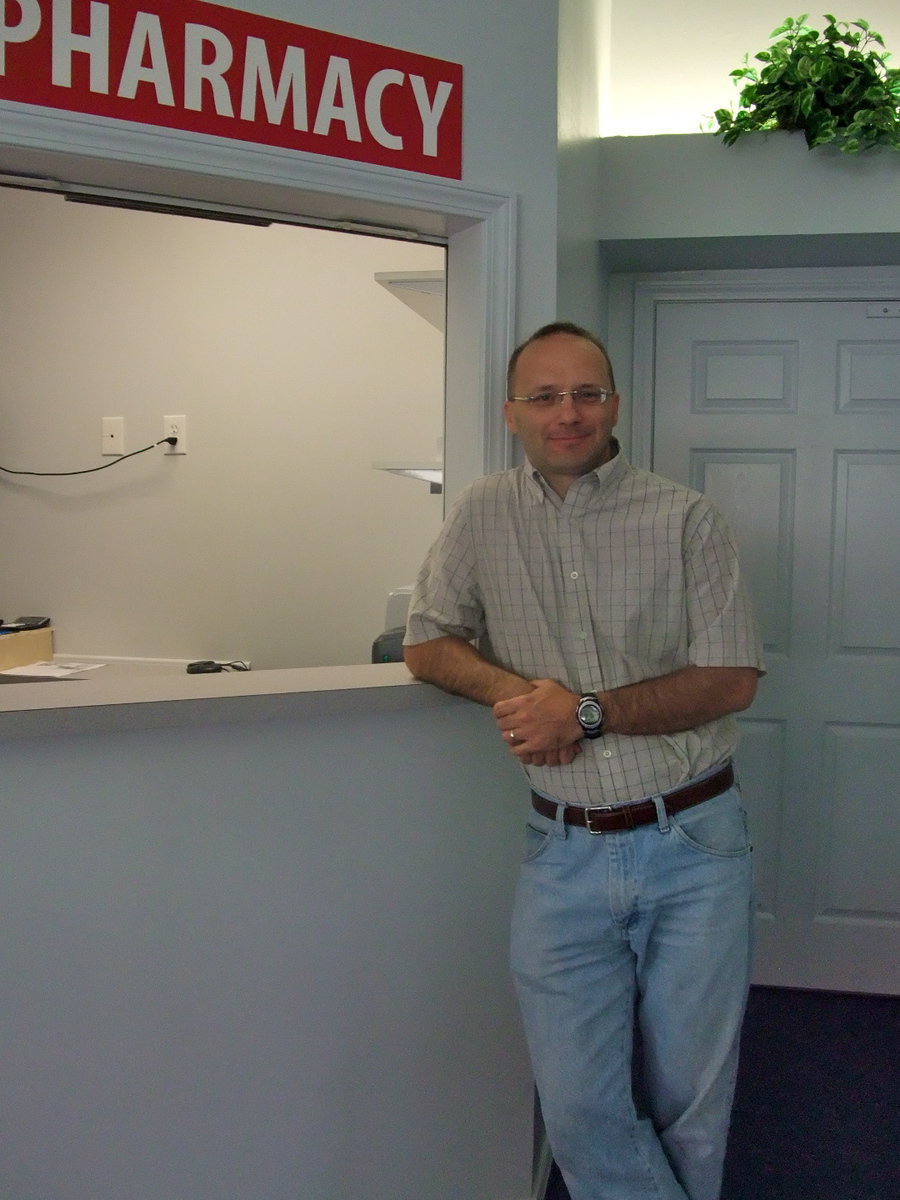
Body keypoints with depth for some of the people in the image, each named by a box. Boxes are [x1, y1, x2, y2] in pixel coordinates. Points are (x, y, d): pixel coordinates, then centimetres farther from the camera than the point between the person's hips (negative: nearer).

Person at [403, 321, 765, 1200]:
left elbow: (731, 680, -6)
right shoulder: (482, 515, 5)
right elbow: (426, 644, 8)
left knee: (689, 1101, 11)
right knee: (579, 1108, 2)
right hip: (564, 853, 1)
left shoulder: (686, 519, -2)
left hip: (691, 841, -1)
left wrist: (585, 711, -16)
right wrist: (514, 689, -11)